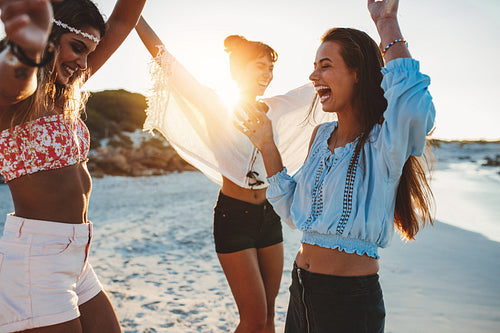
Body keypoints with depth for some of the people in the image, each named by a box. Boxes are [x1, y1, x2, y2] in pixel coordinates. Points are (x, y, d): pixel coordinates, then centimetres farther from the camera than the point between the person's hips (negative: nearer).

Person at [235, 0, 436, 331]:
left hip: (351, 302, -6)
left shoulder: (381, 141, -15)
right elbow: (295, 214, 9)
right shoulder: (321, 135, 5)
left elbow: (414, 108, -40)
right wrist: (268, 147, 3)